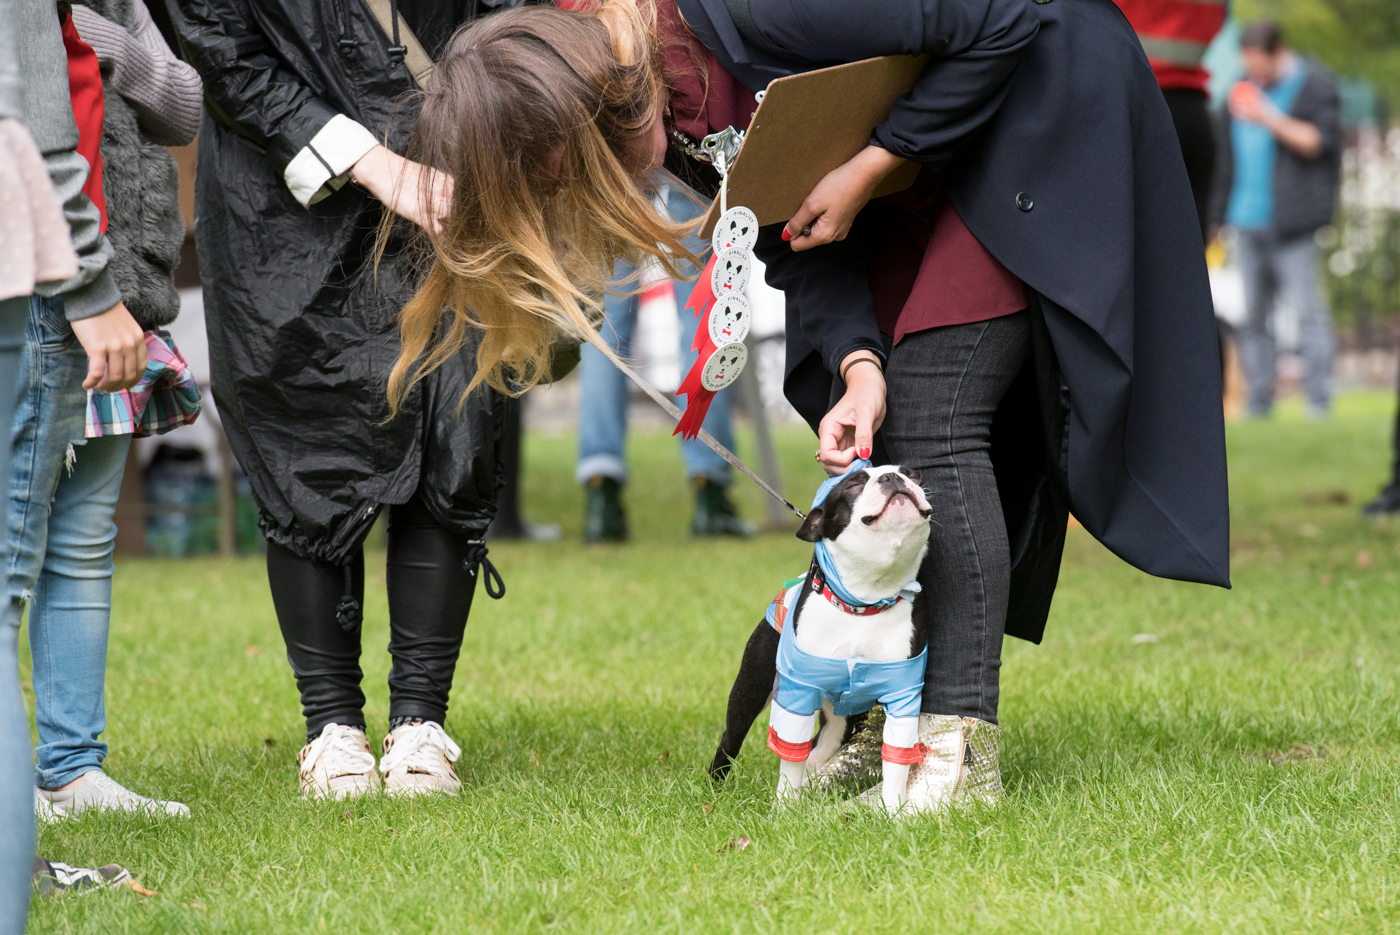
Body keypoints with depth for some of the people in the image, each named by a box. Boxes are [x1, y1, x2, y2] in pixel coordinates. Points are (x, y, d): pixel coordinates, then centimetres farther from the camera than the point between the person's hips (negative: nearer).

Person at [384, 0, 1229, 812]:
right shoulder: (677, 107, -8)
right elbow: (794, 236, -1)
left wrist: (871, 168, -23)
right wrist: (859, 365, -18)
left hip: (1043, 113, -8)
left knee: (934, 419, -15)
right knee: (862, 421, 2)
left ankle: (963, 745, -15)